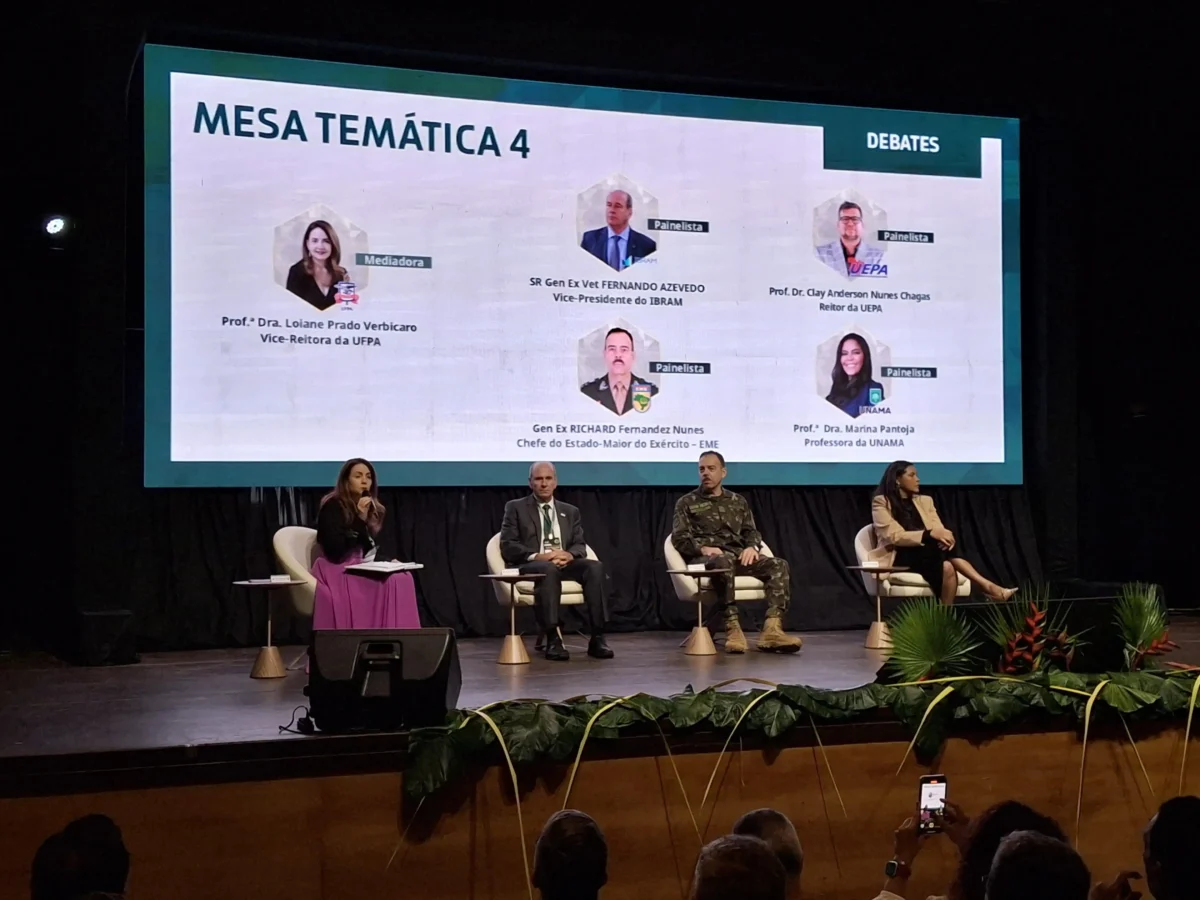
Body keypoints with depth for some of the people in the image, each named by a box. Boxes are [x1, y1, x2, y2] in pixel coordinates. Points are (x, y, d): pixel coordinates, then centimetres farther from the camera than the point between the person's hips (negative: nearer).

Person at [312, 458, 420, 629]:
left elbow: (388, 547, 15)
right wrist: (360, 519, -19)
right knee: (385, 583, -32)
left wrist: (389, 562, -8)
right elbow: (336, 550, -16)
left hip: (372, 570, 6)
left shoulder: (379, 511, 14)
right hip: (339, 570, -6)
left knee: (401, 578, -25)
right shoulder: (332, 507, -5)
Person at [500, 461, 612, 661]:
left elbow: (580, 546, 11)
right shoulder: (516, 508, 11)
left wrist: (569, 555, -14)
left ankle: (597, 638, -31)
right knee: (548, 569, -39)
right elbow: (508, 546, 0)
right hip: (530, 566, -4)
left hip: (565, 563, 4)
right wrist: (537, 556, -18)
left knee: (595, 566, -28)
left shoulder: (570, 511, 22)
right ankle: (552, 639, -39)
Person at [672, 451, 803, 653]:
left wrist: (752, 546, -6)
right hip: (704, 558, -4)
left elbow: (751, 531, 19)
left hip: (738, 555, 4)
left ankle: (772, 630, -39)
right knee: (724, 561, -42)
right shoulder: (686, 503, 13)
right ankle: (732, 628, -45)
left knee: (779, 565, -23)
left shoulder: (738, 502, 25)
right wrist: (702, 548, -18)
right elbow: (679, 538, 2)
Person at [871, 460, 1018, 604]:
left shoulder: (924, 501, 18)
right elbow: (894, 536, -15)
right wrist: (929, 534, -27)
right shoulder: (881, 503, -2)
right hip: (898, 558, -6)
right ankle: (986, 586, -34)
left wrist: (944, 536, -21)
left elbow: (939, 530, 7)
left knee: (947, 567, -32)